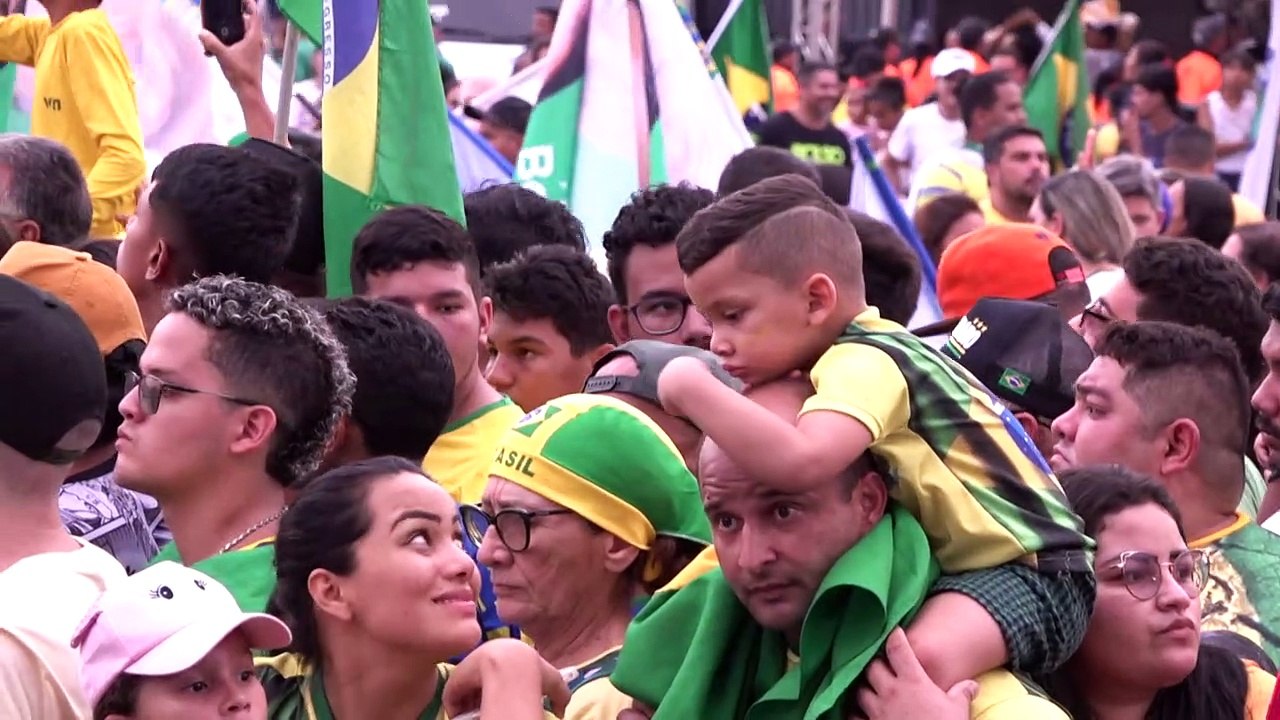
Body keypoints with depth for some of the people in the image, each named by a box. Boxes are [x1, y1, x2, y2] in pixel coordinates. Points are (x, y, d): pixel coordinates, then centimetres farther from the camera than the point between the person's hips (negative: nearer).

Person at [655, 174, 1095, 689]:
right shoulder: (870, 351, 9)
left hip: (1029, 571, -11)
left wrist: (690, 387, -27)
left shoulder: (863, 361, -21)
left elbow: (800, 464, -40)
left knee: (922, 660, -35)